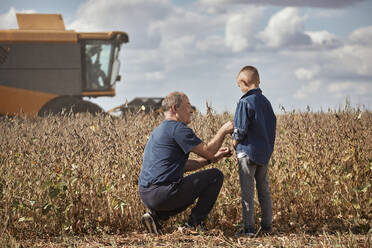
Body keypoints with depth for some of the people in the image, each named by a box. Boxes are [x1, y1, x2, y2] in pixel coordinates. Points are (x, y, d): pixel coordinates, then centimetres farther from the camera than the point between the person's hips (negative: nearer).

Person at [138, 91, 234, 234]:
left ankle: (156, 215, 13)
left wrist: (213, 157, 20)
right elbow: (207, 151, -9)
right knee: (215, 176, 4)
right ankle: (194, 224, 4)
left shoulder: (159, 130, 23)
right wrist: (223, 131, 6)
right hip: (163, 193, -9)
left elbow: (183, 166, 25)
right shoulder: (177, 128, -8)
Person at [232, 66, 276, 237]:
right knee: (264, 189, 14)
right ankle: (267, 226, 17)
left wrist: (234, 143, 1)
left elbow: (241, 130, -16)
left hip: (247, 152, -7)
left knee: (247, 190, -2)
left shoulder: (245, 102, -15)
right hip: (265, 153, 7)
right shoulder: (266, 102, 8)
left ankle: (249, 227, -2)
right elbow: (272, 125, 13)